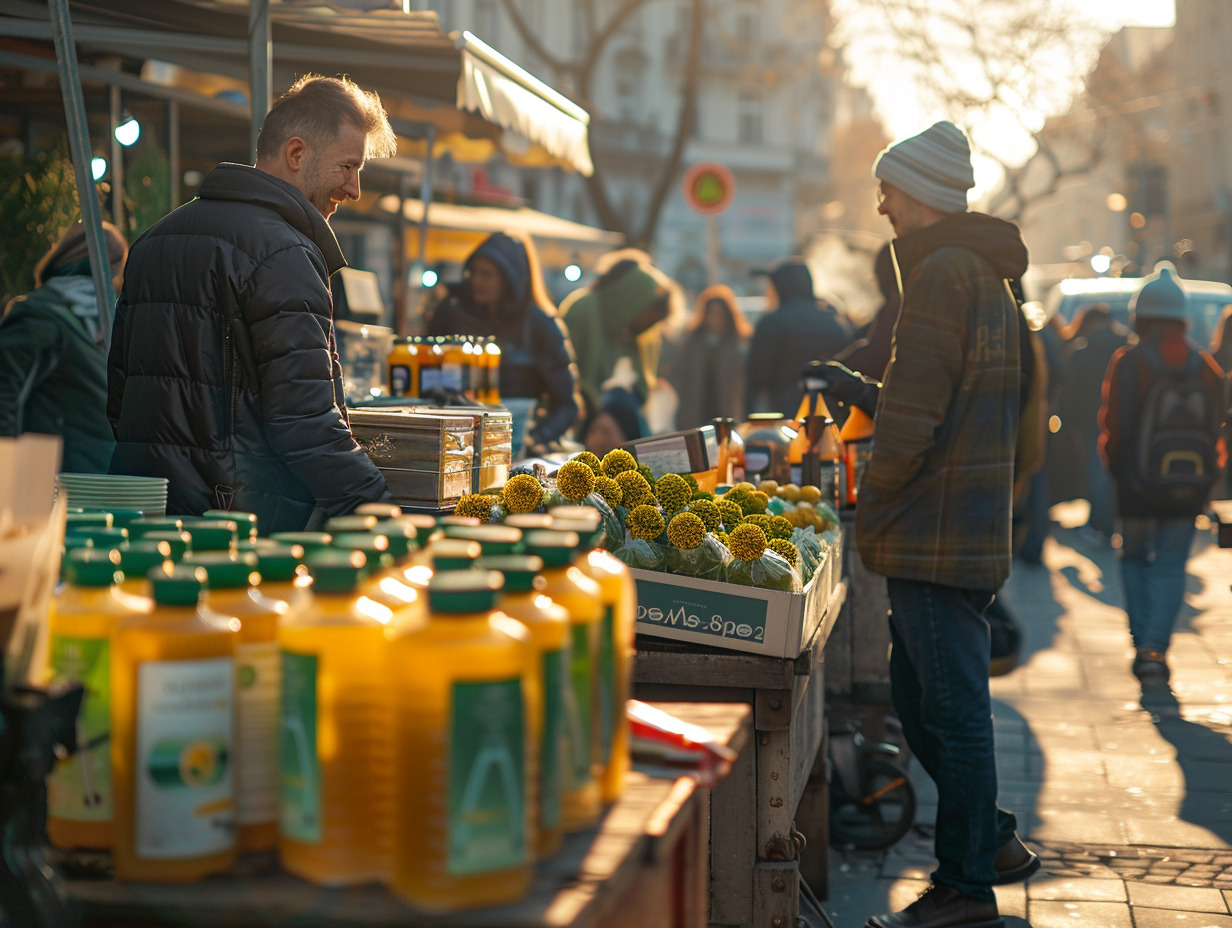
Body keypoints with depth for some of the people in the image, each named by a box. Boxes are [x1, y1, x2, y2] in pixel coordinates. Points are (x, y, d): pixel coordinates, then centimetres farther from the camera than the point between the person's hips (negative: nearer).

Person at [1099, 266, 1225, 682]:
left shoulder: (1129, 362, -8)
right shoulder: (1206, 366, 4)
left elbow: (1113, 428, -8)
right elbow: (1217, 431, 5)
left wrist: (1117, 470, 7)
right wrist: (1207, 476, 13)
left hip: (1137, 487, -2)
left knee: (1134, 559, 15)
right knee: (1171, 567, 8)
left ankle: (1143, 643, 9)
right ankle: (1155, 649, -4)